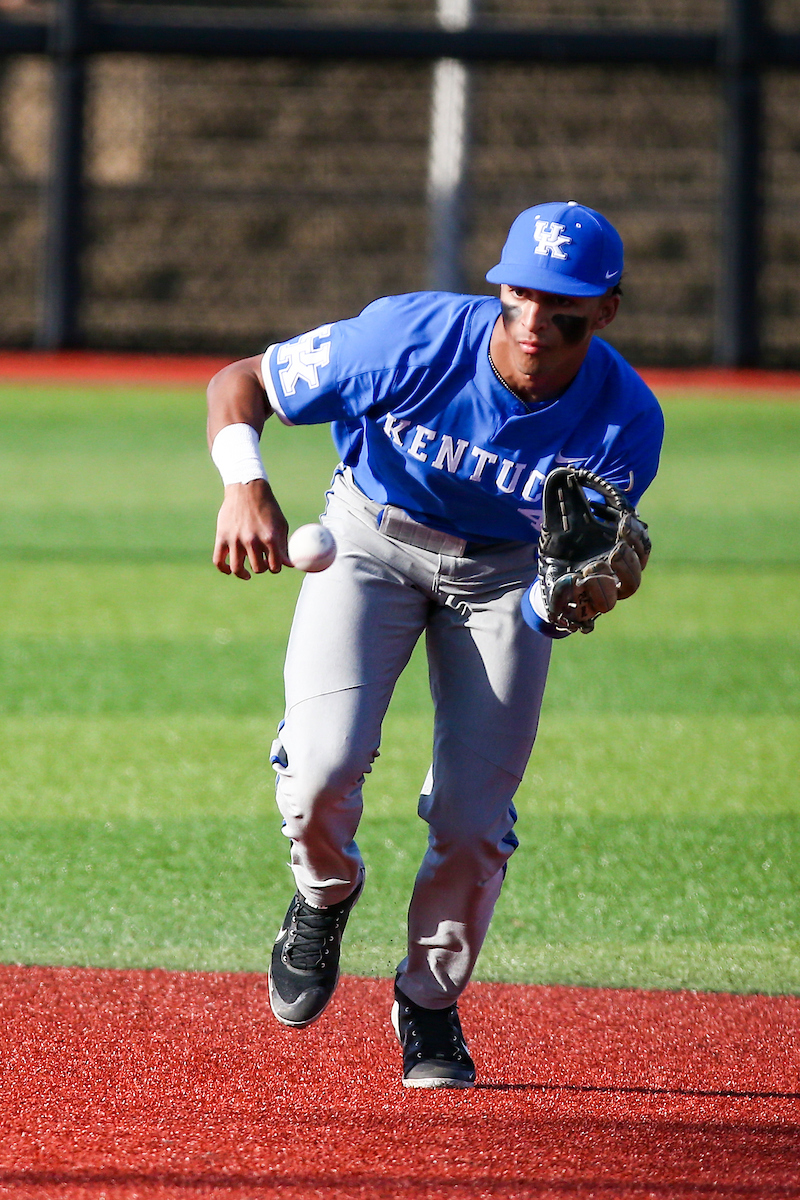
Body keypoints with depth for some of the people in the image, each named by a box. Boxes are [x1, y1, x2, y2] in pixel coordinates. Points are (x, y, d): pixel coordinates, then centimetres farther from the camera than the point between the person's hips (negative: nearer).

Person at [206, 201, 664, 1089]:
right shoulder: (414, 337, -31)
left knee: (472, 822, -5)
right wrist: (245, 485, -40)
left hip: (507, 570, 1)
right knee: (323, 762, -21)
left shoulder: (627, 423, -26)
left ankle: (429, 1003, 23)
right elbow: (238, 383, -21)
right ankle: (324, 896, 14)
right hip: (373, 538, -1)